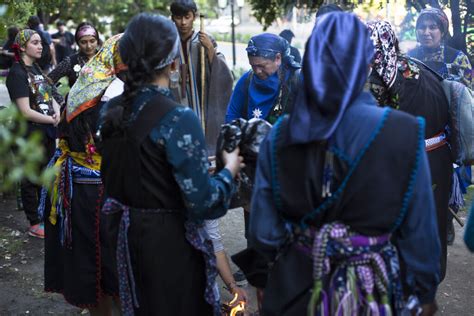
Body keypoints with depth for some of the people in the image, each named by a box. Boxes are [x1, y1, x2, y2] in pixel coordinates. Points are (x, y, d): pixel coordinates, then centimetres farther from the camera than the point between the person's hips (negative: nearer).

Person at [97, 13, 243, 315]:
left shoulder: (111, 110, -2)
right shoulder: (179, 119, -23)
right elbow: (202, 202, -23)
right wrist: (229, 170, -6)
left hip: (127, 236, 6)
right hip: (170, 242, -6)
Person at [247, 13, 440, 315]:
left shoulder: (280, 136, -11)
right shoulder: (403, 133, -18)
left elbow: (264, 233, -6)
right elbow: (419, 232, -10)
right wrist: (425, 292, 7)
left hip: (294, 287, 2)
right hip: (370, 290, -1)